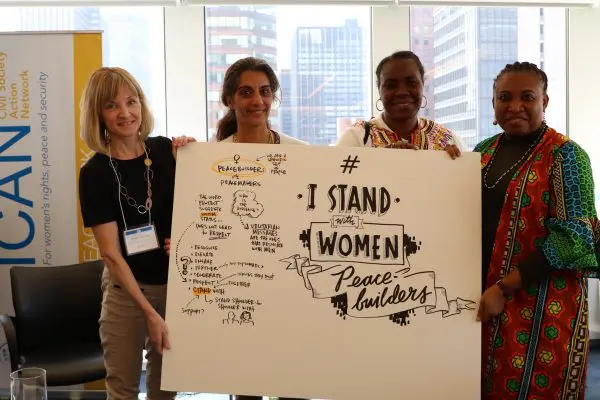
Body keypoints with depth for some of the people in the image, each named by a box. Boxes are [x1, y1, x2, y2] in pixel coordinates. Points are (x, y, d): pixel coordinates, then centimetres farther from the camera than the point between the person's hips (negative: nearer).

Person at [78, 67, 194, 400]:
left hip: (178, 285, 3)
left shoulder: (166, 150, -2)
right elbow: (111, 253, -13)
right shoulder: (95, 172, -11)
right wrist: (150, 312, -17)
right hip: (128, 290, -3)